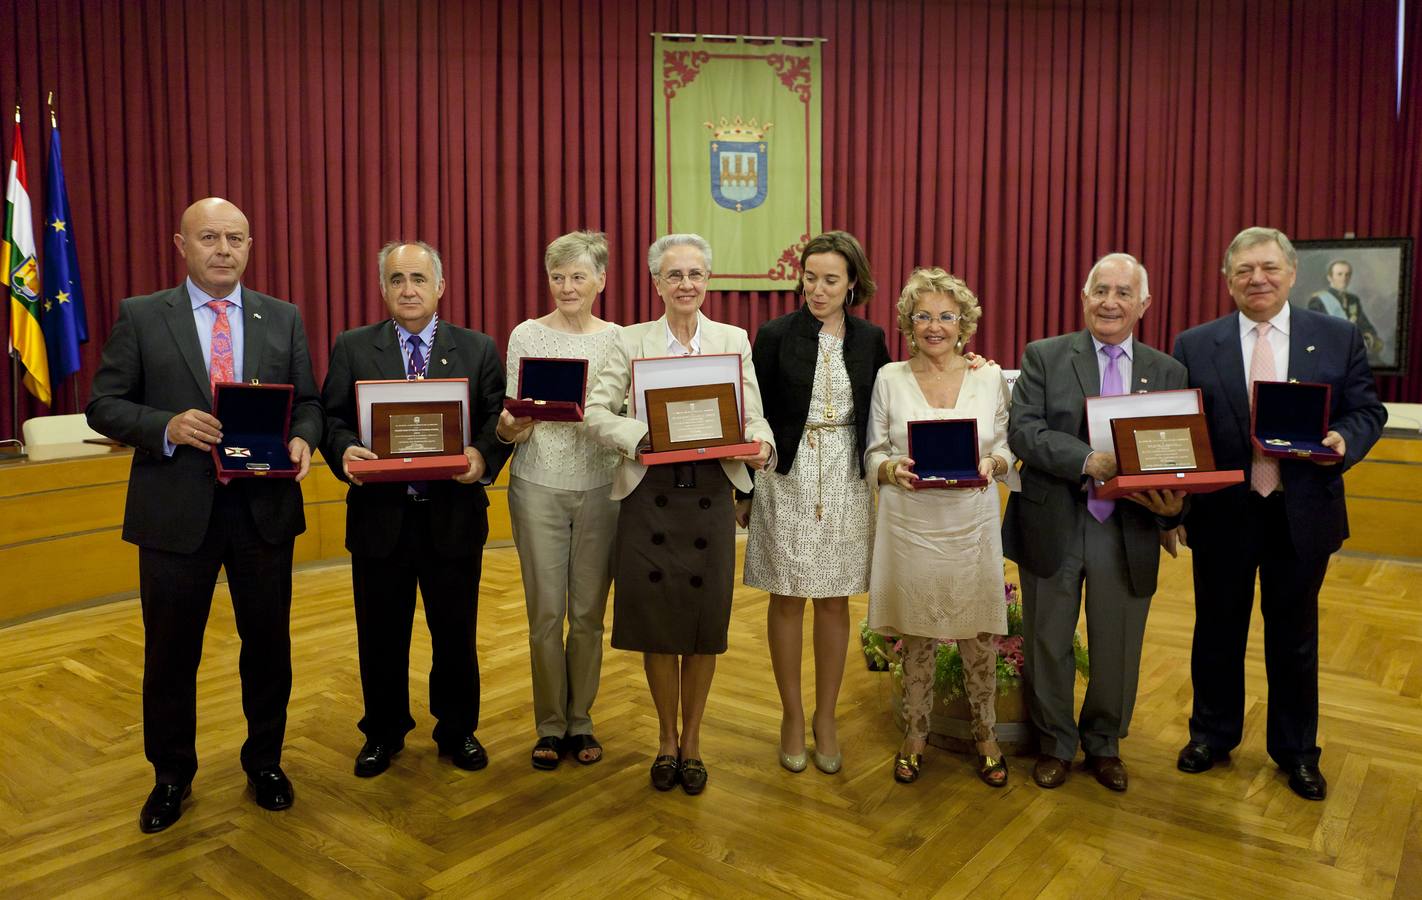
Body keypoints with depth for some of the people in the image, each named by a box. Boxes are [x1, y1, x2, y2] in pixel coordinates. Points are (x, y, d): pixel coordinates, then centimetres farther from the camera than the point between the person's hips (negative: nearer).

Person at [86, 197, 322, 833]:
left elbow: (308, 402, 7)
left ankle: (265, 762, 33)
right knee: (171, 654, 12)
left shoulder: (283, 319, 6)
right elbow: (104, 405, -1)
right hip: (176, 511, -1)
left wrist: (303, 440, -14)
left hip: (265, 507, 1)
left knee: (268, 643, 12)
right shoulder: (141, 317, 1)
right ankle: (171, 777, 33)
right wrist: (167, 427, -19)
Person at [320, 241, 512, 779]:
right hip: (379, 514, 1)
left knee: (455, 632, 12)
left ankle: (458, 730, 32)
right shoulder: (352, 348, 5)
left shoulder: (478, 350, 3)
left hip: (454, 516, 0)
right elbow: (332, 416, 1)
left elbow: (499, 418, -1)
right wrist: (344, 451, -20)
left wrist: (484, 456, -21)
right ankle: (383, 732, 34)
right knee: (381, 634, 14)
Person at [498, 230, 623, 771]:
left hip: (599, 488, 1)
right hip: (539, 488, -1)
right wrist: (511, 426, -23)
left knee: (589, 612, 8)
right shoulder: (527, 336, 1)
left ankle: (580, 721, 25)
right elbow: (514, 419, 0)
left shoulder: (620, 339, 3)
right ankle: (550, 726, 21)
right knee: (546, 613, 4)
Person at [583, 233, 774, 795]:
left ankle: (691, 740, 27)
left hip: (711, 494, 1)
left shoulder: (734, 340, 7)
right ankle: (667, 739, 27)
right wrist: (641, 438, -21)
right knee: (657, 624, 6)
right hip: (650, 495, 0)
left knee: (704, 624, 7)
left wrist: (761, 446, -20)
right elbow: (596, 412, -4)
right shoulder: (632, 341, 4)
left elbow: (755, 417, 2)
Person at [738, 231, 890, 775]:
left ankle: (826, 720, 24)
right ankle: (792, 716, 22)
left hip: (846, 483, 2)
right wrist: (744, 492, 0)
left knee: (835, 603, 8)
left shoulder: (870, 340, 4)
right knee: (787, 600, 5)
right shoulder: (775, 336, -3)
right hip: (787, 481, -2)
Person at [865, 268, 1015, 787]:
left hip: (972, 528, 0)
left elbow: (1009, 451, 7)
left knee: (978, 638, 6)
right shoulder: (889, 379, 1)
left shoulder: (990, 378, 3)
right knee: (915, 637, 10)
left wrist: (992, 464, -14)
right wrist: (892, 468, -17)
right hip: (910, 527, 0)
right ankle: (914, 736, 28)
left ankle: (986, 738, 27)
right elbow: (872, 455, 4)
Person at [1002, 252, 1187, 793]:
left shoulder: (1167, 373, 6)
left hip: (1128, 535, 2)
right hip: (1052, 527, -1)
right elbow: (1022, 431, -13)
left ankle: (1104, 744, 39)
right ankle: (1055, 744, 34)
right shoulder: (1045, 357, -1)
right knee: (1047, 644, 12)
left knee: (1117, 649, 14)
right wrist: (1088, 460, -25)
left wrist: (1173, 505, -19)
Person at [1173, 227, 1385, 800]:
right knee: (1218, 629, 14)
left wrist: (1345, 440, -19)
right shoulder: (1194, 346, 0)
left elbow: (1367, 411, 3)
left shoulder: (1340, 339, 2)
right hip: (1222, 514, 0)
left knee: (1294, 635, 14)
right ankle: (1212, 734, 34)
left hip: (1302, 513, 0)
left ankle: (1296, 751, 33)